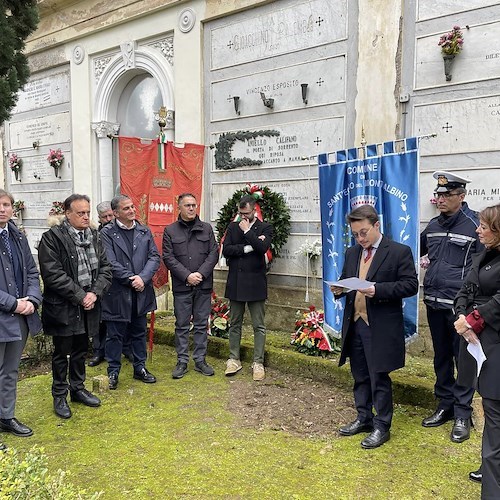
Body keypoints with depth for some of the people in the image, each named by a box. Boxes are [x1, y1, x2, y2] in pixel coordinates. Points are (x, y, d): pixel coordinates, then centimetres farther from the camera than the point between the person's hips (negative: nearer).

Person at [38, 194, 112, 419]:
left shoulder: (94, 236, 6)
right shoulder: (52, 238, -12)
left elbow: (105, 267, 5)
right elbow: (53, 274, -19)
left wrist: (95, 293, -10)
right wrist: (80, 296, -18)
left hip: (87, 307, 5)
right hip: (62, 307, -5)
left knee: (80, 351, 18)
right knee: (61, 353, 9)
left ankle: (78, 389, 35)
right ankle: (59, 396, 25)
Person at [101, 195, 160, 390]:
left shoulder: (144, 231, 7)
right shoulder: (107, 233, -6)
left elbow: (154, 257, 1)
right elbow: (110, 263, -14)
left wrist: (142, 278, -13)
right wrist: (130, 279, -15)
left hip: (140, 292, 4)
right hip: (117, 293, -4)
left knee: (139, 333, 16)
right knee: (115, 335, 7)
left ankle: (140, 368, 30)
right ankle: (113, 372, 21)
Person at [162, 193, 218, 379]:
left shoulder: (206, 228, 7)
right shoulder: (170, 231, 2)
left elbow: (213, 253, 2)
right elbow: (168, 258, -4)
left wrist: (201, 274, -12)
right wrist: (187, 276, -14)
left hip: (204, 285, 2)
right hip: (181, 286, -1)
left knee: (201, 324, 9)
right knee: (182, 325, 5)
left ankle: (200, 360, 19)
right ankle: (182, 361, 16)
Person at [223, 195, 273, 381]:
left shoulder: (265, 227, 2)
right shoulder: (233, 227, 10)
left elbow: (263, 248, -16)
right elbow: (226, 250, -4)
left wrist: (247, 232, -11)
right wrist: (248, 247, -12)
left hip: (255, 282, -3)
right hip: (235, 282, 3)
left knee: (259, 325, 2)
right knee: (234, 324, 11)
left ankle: (258, 363, 11)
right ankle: (234, 359, 22)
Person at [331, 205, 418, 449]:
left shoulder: (399, 252, -7)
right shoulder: (352, 253, 12)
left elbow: (410, 285, -12)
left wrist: (378, 290, -23)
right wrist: (339, 289, -4)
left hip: (381, 327, -6)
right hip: (354, 324, 6)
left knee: (379, 377, 3)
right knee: (360, 375, 16)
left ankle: (382, 426, 18)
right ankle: (364, 418, 32)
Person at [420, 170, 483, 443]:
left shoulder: (474, 225, -10)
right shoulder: (433, 225, 8)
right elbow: (420, 248, 27)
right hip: (434, 305, 6)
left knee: (463, 359, 5)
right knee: (441, 357, 16)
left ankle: (462, 415, 18)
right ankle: (444, 406, 31)